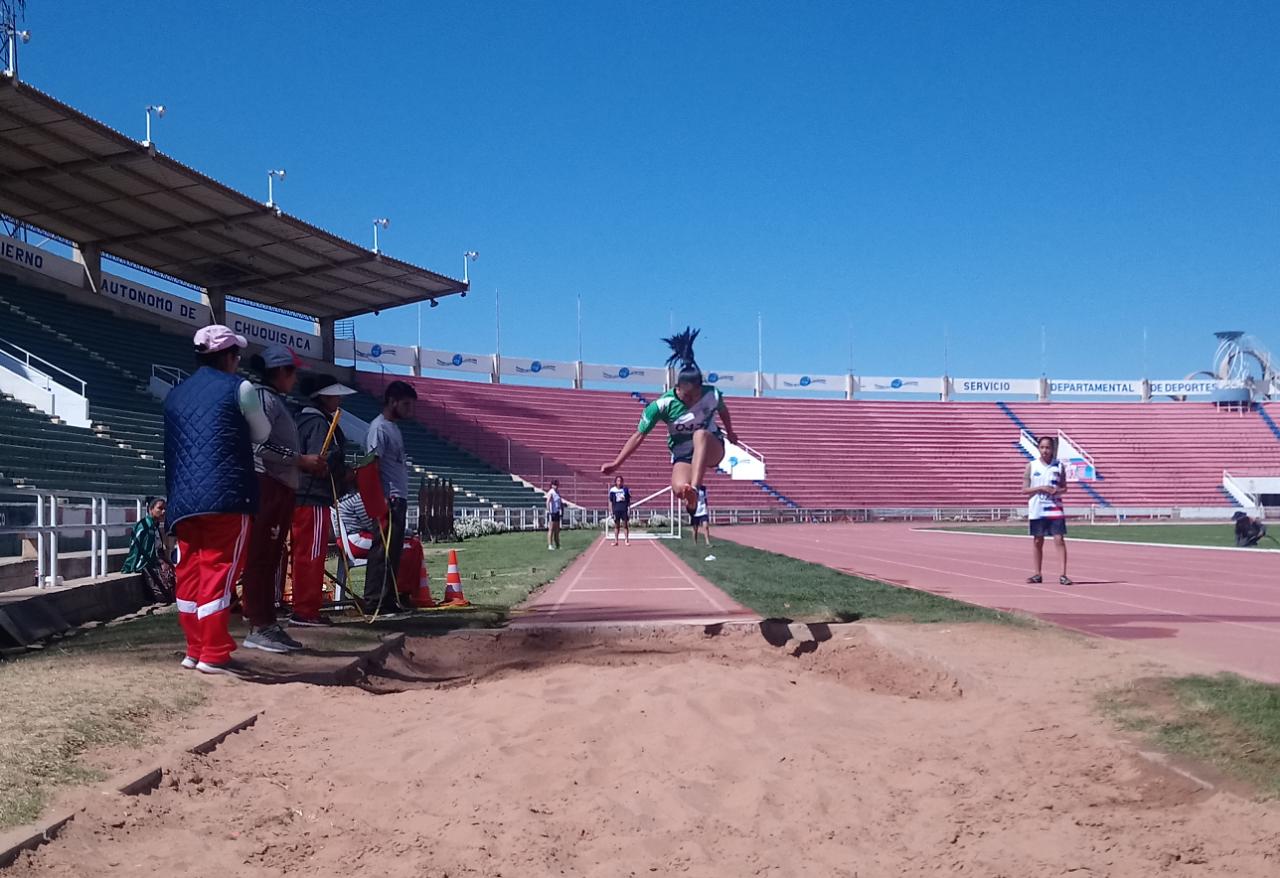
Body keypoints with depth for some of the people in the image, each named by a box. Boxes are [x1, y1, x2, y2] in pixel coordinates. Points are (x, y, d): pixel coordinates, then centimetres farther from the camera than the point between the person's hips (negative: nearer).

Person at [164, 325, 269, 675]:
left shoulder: (175, 394, 16)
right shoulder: (239, 389, -1)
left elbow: (174, 444, 21)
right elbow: (261, 435, 10)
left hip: (182, 498, 6)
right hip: (225, 496, -6)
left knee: (189, 574, 10)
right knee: (217, 573, -4)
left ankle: (195, 650, 17)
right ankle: (213, 655, -3)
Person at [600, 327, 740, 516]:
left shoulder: (712, 395, -13)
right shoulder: (663, 404, -18)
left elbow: (723, 411, 12)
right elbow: (639, 435, -13)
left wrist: (730, 433, 31)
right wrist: (616, 463, -19)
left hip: (712, 449, 1)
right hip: (682, 456, -1)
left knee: (701, 434, -39)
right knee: (679, 488, -37)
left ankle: (694, 490, -48)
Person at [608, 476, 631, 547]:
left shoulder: (626, 489, 4)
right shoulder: (612, 490, 2)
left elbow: (629, 500, 8)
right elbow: (610, 501, 5)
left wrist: (629, 509, 1)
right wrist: (611, 511, 0)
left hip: (624, 509, 0)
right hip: (616, 510, 0)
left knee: (626, 525, -1)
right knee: (616, 525, 5)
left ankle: (627, 540, 6)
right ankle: (616, 541, 10)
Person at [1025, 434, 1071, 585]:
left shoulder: (1059, 466, 3)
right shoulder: (1031, 466, 2)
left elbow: (1064, 488, 10)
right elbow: (1024, 489, 0)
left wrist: (1057, 491, -13)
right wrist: (1041, 488, -15)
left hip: (1054, 509, 0)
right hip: (1036, 510, 1)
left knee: (1059, 540, -8)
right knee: (1037, 541, 7)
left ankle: (1063, 575, -7)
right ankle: (1038, 574, 18)